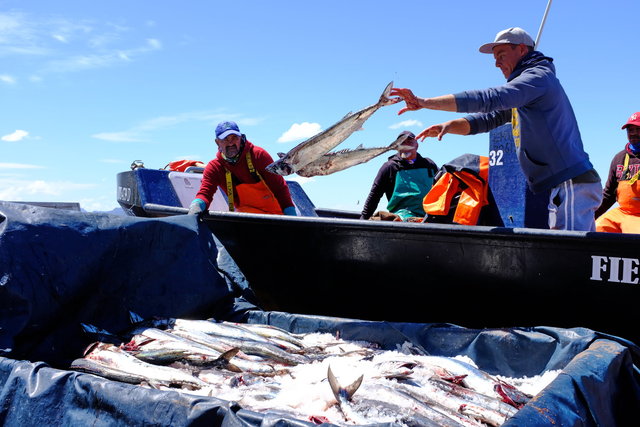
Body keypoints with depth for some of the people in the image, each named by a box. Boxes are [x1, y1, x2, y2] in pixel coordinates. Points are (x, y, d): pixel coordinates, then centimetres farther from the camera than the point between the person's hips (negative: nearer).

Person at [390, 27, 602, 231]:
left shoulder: (539, 75, -9)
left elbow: (489, 99, -21)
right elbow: (489, 118, 18)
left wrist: (426, 102, -23)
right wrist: (449, 125, -1)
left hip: (571, 185, -10)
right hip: (562, 187, 10)